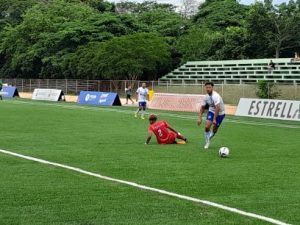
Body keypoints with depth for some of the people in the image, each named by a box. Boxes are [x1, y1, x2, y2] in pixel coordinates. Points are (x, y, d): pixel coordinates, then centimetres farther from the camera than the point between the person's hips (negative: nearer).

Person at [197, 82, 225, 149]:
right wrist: (200, 118, -3)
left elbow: (218, 108, -37)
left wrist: (214, 119, -38)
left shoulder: (215, 96, -30)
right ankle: (207, 142, 4)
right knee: (207, 127, -15)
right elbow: (202, 108, 5)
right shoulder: (206, 97, -8)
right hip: (211, 111, 4)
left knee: (214, 130, 2)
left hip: (220, 113, -4)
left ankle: (209, 138, 34)